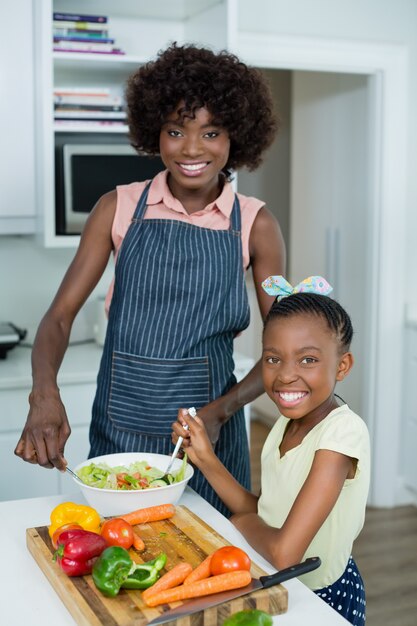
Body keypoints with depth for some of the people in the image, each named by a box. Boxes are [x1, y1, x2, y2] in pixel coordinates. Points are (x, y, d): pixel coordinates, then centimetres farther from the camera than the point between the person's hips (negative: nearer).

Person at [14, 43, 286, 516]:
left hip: (209, 429, 0)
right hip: (118, 427, 1)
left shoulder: (255, 225, -3)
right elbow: (61, 314, -5)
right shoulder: (120, 208, -2)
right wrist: (44, 395, -23)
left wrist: (220, 411, -16)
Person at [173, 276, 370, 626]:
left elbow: (284, 552, -30)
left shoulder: (342, 432, -26)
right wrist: (206, 459, -6)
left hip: (322, 597, -6)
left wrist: (244, 522, -11)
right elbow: (262, 515, 1)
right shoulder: (287, 422, -2)